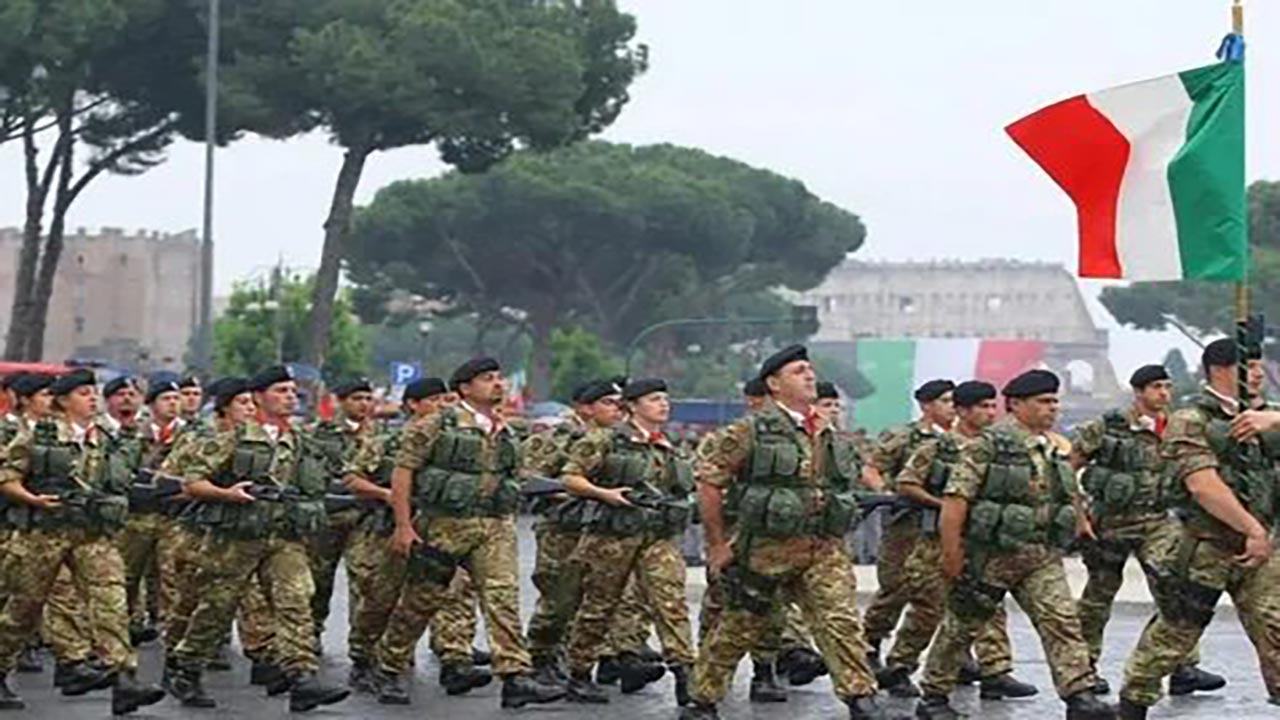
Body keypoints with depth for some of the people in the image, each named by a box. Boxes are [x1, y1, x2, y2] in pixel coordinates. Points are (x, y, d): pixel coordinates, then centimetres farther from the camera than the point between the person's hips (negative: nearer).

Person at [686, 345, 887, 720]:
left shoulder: (831, 436, 11)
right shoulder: (751, 432, -6)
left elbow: (847, 484, 26)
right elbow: (709, 481, -6)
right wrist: (717, 544, -5)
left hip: (824, 551, 4)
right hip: (767, 549, -4)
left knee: (841, 621, -14)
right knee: (738, 629, 7)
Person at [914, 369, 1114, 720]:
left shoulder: (1058, 448, 10)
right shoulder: (988, 445, -12)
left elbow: (1071, 495, 24)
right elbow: (956, 497, -16)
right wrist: (952, 552, -18)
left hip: (1043, 557, 5)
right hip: (991, 555, -5)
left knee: (1062, 621, -10)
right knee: (962, 625, 7)